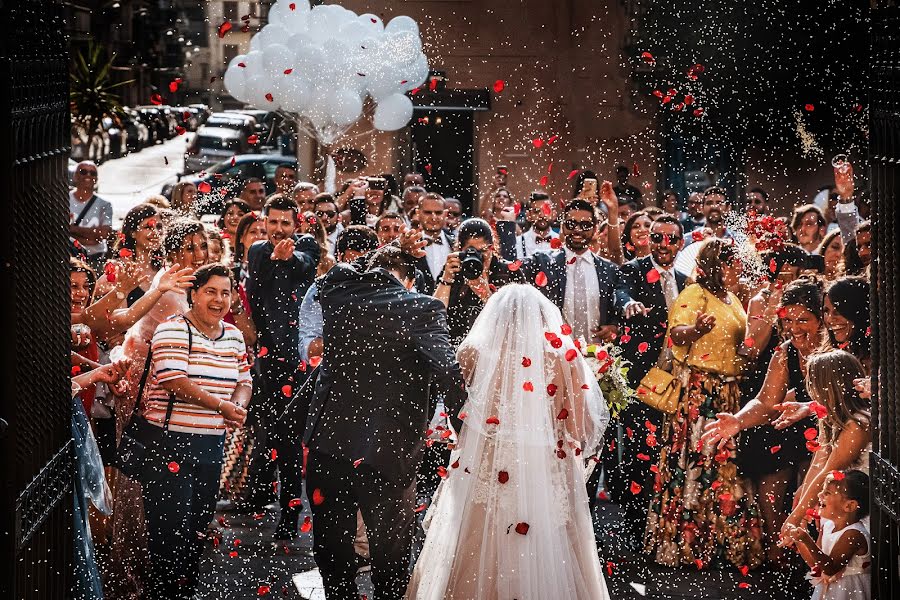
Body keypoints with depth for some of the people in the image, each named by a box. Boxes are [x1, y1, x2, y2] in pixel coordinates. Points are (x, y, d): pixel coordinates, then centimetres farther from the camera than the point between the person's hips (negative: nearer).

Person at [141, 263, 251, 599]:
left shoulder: (233, 336, 12)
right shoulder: (173, 330, -9)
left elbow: (244, 381, 16)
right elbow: (172, 380, -20)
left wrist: (239, 406, -8)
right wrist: (222, 405, -18)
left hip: (212, 444, 7)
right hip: (170, 443, -6)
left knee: (199, 529, 12)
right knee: (171, 529, -7)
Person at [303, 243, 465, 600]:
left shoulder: (336, 294, 2)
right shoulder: (421, 308, -10)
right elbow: (447, 371, -22)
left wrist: (396, 251, 28)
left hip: (328, 444, 3)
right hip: (388, 452, -3)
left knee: (332, 548, 19)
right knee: (390, 556, 12)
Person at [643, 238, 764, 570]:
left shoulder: (731, 299, 19)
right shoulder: (695, 294, -8)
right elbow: (676, 333, -23)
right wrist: (696, 330, -42)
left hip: (728, 391, 8)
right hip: (698, 391, -8)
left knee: (723, 462, 7)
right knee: (693, 459, -8)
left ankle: (723, 539, 12)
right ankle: (683, 541, -4)